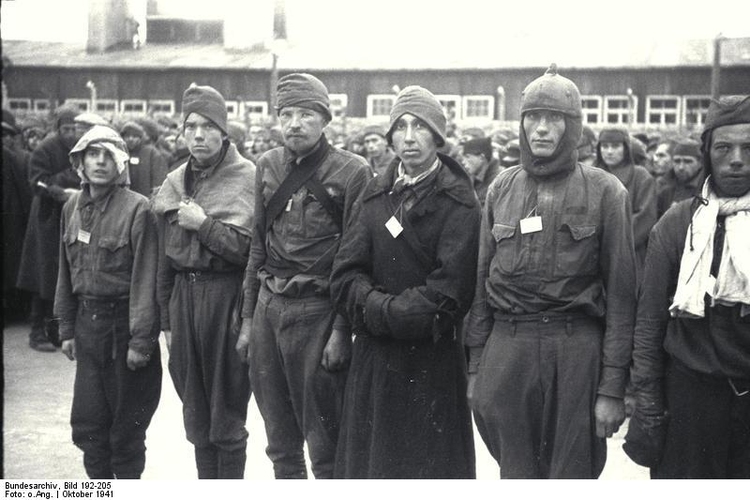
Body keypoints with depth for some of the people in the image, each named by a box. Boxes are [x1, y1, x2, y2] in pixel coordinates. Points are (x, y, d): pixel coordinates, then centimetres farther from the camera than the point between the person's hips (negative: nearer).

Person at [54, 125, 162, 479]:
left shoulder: (136, 209, -12)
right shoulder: (73, 207, 6)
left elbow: (144, 278, -14)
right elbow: (66, 272, 12)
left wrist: (141, 340, -16)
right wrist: (67, 327, 9)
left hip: (123, 319, -5)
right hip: (87, 321, 5)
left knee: (126, 422, 6)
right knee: (87, 421, 10)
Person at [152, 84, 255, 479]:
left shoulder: (247, 178, -7)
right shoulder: (174, 183, 11)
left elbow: (252, 248, -14)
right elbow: (165, 257, 15)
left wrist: (203, 223, -16)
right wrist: (165, 318, 14)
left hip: (227, 297, -5)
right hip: (183, 295, 6)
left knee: (227, 416, 3)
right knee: (195, 413, 14)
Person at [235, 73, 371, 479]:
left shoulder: (351, 172, -7)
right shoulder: (268, 166, 10)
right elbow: (258, 245, 15)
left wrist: (342, 331, -13)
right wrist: (248, 318, 12)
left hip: (317, 309, -6)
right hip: (268, 306, 6)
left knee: (325, 444, 0)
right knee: (280, 442, 16)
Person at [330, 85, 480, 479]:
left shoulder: (459, 203, -6)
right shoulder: (375, 195, 10)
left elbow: (449, 289, -16)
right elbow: (345, 273, 1)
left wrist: (389, 314, -14)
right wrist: (380, 308, -15)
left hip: (433, 361, -5)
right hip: (374, 357, 5)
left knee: (432, 466, 4)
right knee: (366, 462, 13)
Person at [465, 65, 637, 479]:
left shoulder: (605, 192, -1)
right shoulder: (502, 188, 10)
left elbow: (620, 291, -3)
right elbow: (482, 279, 12)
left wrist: (613, 386, -8)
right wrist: (475, 366, 8)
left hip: (577, 349, -3)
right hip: (506, 347, 3)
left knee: (571, 475, 4)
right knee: (515, 473, 11)